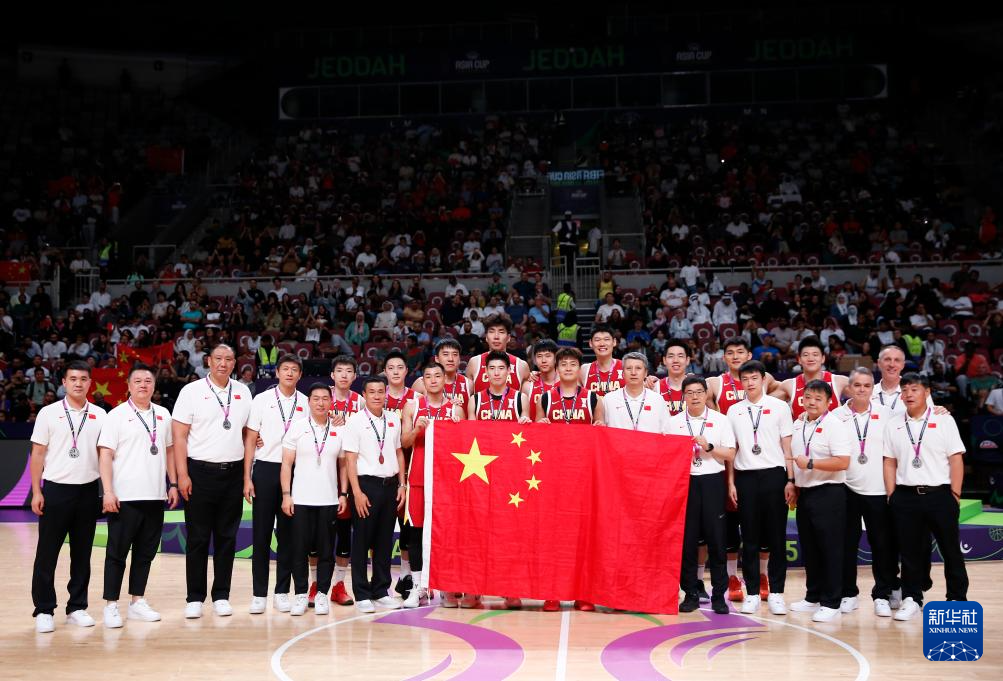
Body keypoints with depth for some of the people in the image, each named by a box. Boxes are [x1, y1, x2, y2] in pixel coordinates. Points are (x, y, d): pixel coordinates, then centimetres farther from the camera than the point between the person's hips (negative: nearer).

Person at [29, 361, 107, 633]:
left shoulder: (99, 415, 7)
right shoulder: (49, 413, 0)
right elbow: (38, 453, 1)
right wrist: (36, 492, -5)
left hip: (88, 491, 2)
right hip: (55, 489, -2)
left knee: (82, 553, 8)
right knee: (47, 554, 1)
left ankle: (77, 608, 18)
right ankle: (43, 611, 10)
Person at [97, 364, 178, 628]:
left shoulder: (163, 415, 11)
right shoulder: (117, 415, -3)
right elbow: (105, 454, -7)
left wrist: (173, 484, 11)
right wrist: (108, 492, -14)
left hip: (154, 496, 5)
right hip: (125, 497, -5)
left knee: (146, 552, 10)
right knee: (117, 552, 2)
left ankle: (137, 603, 20)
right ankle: (111, 606, 10)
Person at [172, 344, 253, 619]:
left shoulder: (243, 392, 10)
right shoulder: (192, 391, -2)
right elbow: (179, 435, -5)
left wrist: (247, 474, 6)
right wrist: (182, 475, -12)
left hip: (233, 473, 3)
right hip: (200, 472, -3)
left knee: (227, 538, 8)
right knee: (198, 539, 1)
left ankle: (221, 596, 16)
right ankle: (194, 599, 10)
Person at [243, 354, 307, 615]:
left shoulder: (306, 404, 6)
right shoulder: (262, 400, 2)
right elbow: (250, 440, 3)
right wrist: (247, 478, -3)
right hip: (265, 468, -1)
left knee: (288, 534, 6)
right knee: (261, 534, 2)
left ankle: (282, 592, 15)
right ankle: (259, 594, 10)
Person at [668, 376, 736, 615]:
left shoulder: (720, 420, 6)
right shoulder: (674, 422, 9)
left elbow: (730, 454, 2)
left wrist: (708, 446, -11)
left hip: (712, 481, -1)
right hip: (684, 481, 1)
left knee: (715, 538, 0)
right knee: (686, 539, 2)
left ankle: (719, 594, 9)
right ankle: (691, 593, 12)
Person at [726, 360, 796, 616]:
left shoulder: (779, 407, 4)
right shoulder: (734, 411, 9)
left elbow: (788, 447, 3)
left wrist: (791, 480, -3)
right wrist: (731, 483, 5)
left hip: (774, 475, -1)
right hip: (745, 477, 2)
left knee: (776, 537, 2)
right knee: (749, 539, 5)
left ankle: (776, 593, 11)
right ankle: (752, 593, 13)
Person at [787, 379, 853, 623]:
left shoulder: (834, 425, -11)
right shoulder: (798, 424, 11)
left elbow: (842, 462, -20)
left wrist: (810, 463, -21)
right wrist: (793, 484, 15)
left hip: (828, 494, -7)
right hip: (804, 493, 7)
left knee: (830, 549, -1)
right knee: (809, 548, 14)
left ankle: (831, 603, 6)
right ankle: (813, 597, 25)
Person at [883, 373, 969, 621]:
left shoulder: (944, 420, 0)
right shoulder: (894, 425, 8)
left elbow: (956, 459, -2)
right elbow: (890, 462, 10)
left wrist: (955, 494, -6)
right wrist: (891, 496, 3)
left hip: (939, 494, -2)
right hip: (906, 496, 2)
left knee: (950, 550, 6)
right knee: (910, 551, 7)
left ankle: (957, 599, 19)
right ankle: (911, 599, 18)